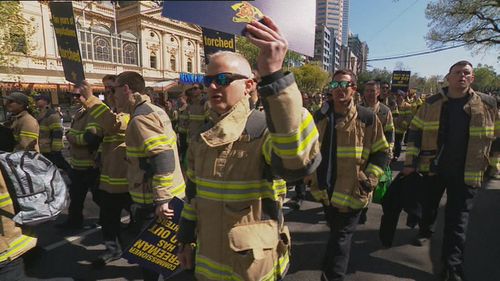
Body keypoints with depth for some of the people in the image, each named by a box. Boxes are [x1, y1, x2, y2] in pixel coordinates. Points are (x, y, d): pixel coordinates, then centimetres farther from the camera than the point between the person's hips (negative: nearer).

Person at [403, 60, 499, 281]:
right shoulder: (432, 103, -2)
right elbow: (415, 132, 0)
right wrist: (410, 162, -3)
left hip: (466, 173, -1)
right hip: (433, 168, 1)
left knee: (457, 221, 2)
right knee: (429, 206, 20)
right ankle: (425, 231, 49)